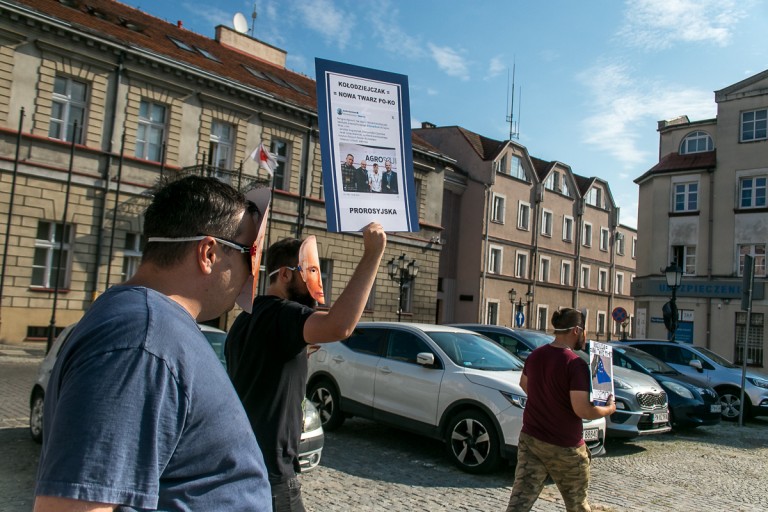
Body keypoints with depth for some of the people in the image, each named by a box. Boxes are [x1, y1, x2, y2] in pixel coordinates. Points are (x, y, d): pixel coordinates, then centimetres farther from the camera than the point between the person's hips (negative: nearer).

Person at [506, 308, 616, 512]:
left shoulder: (535, 355, 2)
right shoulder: (575, 364, -20)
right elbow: (582, 410, -23)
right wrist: (609, 408, -5)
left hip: (530, 440, 6)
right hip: (564, 448, -5)